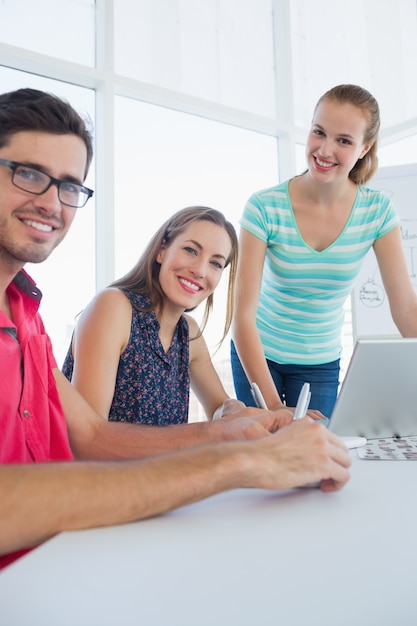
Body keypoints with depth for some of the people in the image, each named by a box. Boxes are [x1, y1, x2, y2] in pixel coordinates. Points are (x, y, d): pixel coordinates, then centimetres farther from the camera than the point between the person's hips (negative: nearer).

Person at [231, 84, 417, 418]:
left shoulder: (377, 211, -11)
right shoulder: (264, 207, -19)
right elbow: (243, 314, -20)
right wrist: (272, 405, -23)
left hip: (321, 363, 2)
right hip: (257, 353, -1)